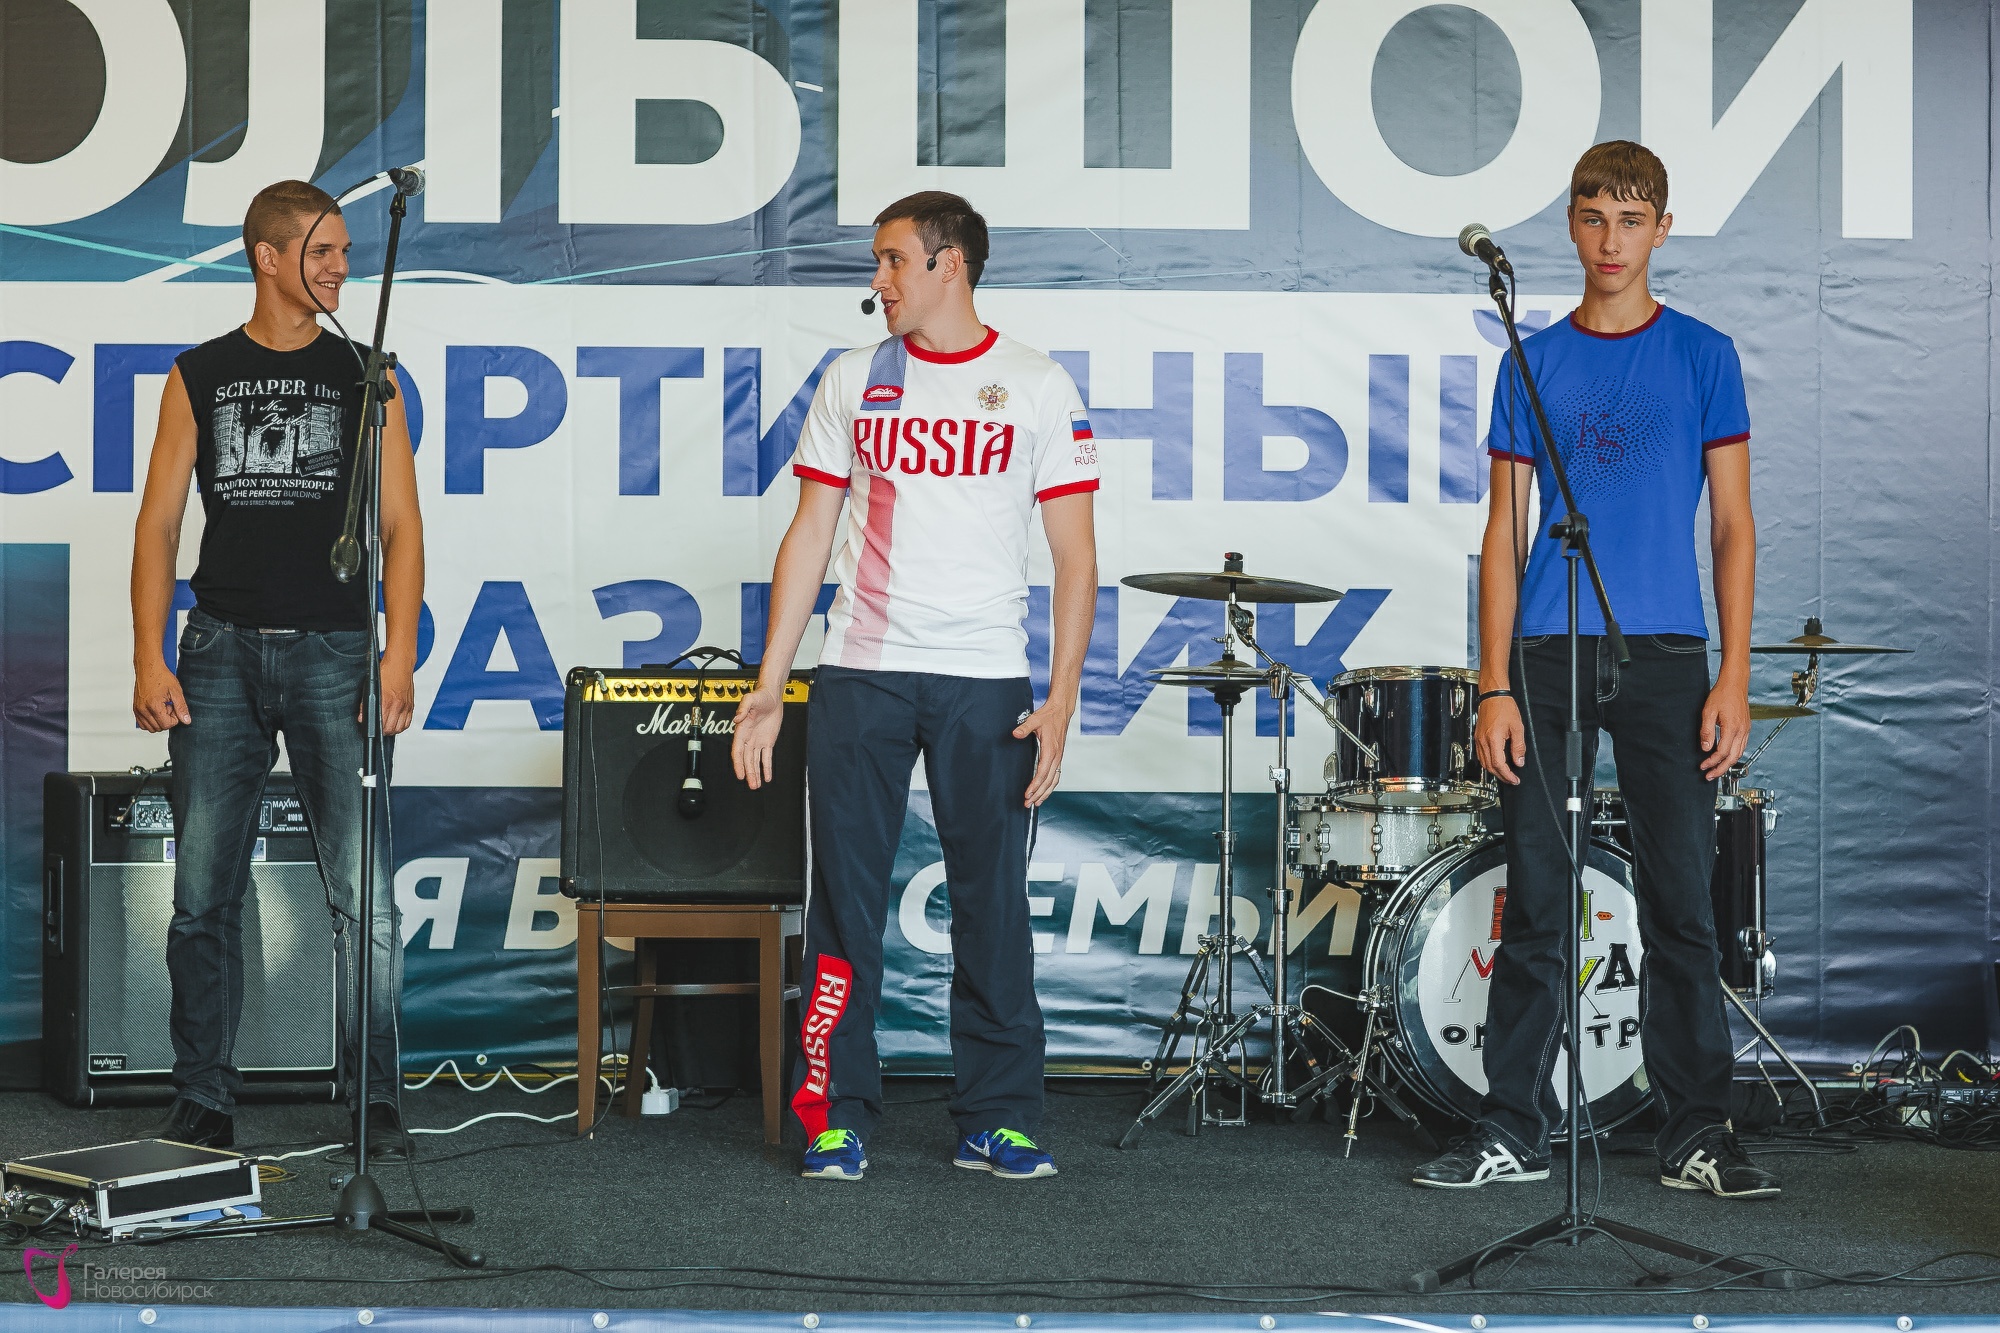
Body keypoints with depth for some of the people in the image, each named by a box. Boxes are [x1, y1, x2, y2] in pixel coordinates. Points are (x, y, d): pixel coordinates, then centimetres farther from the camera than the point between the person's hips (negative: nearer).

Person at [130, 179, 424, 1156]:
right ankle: (203, 1103, 12)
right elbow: (158, 525, 7)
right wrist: (148, 660, -3)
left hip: (332, 652, -1)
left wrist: (398, 660, -8)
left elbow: (400, 530, 4)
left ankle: (376, 1103, 2)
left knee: (363, 893, -7)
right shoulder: (200, 376, 9)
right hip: (219, 653, 1)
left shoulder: (363, 376, 8)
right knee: (203, 892, 2)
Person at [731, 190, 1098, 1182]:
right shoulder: (853, 383, 10)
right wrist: (768, 686, 3)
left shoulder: (1038, 388, 3)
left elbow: (1074, 557, 1)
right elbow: (809, 537, 10)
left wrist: (1061, 699, -8)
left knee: (993, 903, 2)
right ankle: (837, 1117, 10)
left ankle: (995, 1120, 12)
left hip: (987, 683, -2)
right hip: (859, 675, 2)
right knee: (845, 899, 2)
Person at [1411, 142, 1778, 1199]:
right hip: (1547, 655, 1)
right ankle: (1514, 1131, 11)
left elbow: (1732, 525, 4)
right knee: (1534, 906, 4)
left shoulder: (1702, 357, 5)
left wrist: (1733, 676, -6)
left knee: (1679, 903, -1)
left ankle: (1697, 1134, 7)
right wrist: (1495, 688, -1)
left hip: (1665, 656, -1)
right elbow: (1505, 532, 7)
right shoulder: (1533, 364, 9)